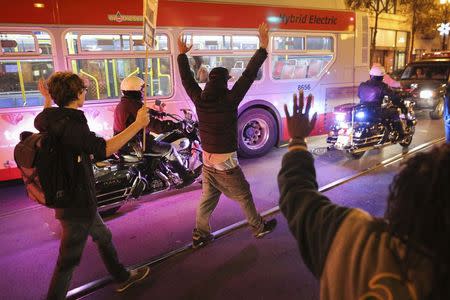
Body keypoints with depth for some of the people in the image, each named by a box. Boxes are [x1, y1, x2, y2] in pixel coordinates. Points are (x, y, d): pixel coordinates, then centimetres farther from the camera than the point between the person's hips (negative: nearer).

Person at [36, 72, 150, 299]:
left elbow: (39, 121, 26)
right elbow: (103, 149, -40)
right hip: (77, 204, -10)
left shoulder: (50, 119, 0)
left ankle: (122, 277, 44)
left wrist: (47, 99, 37)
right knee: (68, 261, 7)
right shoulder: (70, 125, -28)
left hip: (74, 199, 10)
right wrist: (138, 124, -37)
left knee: (103, 237, 26)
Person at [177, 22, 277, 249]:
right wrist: (263, 48, -17)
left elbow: (187, 79, 10)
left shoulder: (199, 100, -5)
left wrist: (182, 54, 22)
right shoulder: (229, 101, -20)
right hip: (226, 164, -5)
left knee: (207, 199, 17)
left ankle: (200, 235, 27)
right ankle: (259, 227, 31)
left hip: (207, 161, 6)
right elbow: (248, 76, -21)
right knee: (244, 196, 13)